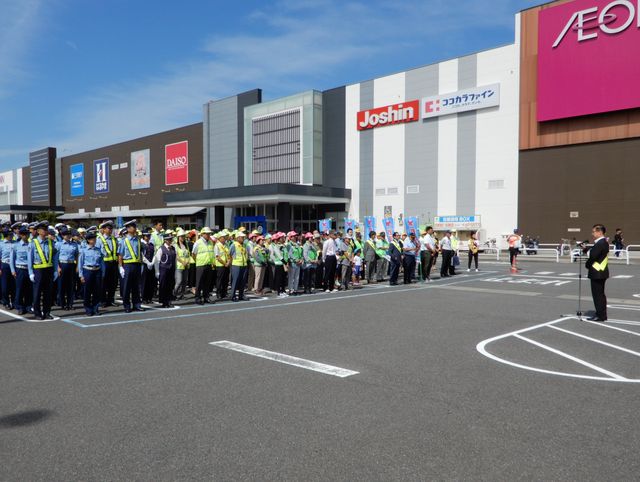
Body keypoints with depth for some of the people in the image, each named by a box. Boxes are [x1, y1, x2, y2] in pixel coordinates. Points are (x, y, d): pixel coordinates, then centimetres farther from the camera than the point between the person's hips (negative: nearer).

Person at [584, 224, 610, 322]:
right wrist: (585, 249, -2)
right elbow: (593, 252, 11)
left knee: (598, 295, -4)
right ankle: (601, 314, 25)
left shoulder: (600, 243, -19)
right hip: (601, 272, 10)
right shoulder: (603, 242, 13)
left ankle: (600, 316, 2)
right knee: (600, 294, 16)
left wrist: (588, 265, -7)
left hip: (597, 273, -10)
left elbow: (593, 256, -23)